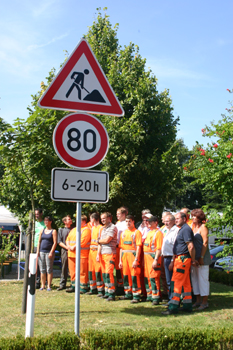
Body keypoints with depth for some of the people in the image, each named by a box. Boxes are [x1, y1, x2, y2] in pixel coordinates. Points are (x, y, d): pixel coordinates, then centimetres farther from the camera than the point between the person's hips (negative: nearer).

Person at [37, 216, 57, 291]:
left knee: (49, 269, -2)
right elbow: (39, 241, 14)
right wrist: (38, 251, 5)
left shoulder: (53, 231, 0)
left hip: (49, 252, -5)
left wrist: (51, 252, -13)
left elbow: (55, 243, -6)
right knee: (42, 269, 6)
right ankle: (43, 285, 14)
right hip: (41, 252, 5)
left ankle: (49, 286, 4)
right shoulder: (42, 231, 14)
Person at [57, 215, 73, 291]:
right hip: (64, 251, 0)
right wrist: (67, 247, -10)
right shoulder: (61, 230, 10)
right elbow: (59, 242, 4)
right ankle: (62, 284, 10)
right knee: (64, 268, 3)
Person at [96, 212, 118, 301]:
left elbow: (107, 240, -14)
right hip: (102, 253, 8)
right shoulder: (102, 229, 18)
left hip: (110, 253, -8)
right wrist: (98, 254, 10)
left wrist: (99, 241, 4)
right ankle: (107, 292, 16)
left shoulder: (113, 228, -7)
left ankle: (112, 294, -7)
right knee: (104, 273, 8)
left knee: (108, 273, -11)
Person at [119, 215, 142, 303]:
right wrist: (120, 260, 12)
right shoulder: (123, 233, 15)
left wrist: (136, 259, -17)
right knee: (126, 275, 10)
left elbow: (138, 247, -10)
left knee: (134, 275, -6)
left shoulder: (137, 232, -3)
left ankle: (136, 296, -2)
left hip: (133, 254, -6)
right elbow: (121, 247, 16)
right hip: (124, 255, 6)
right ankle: (128, 294, 22)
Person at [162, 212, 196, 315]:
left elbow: (191, 246, -20)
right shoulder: (181, 229, 19)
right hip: (179, 259, 10)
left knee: (176, 283, -8)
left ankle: (173, 307, -6)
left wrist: (193, 260, -12)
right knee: (185, 283, 13)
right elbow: (177, 248, 22)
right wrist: (173, 261, 20)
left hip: (183, 259, -10)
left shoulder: (186, 229, -14)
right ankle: (187, 306, 19)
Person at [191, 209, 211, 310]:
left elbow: (205, 243, -14)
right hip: (194, 258, 8)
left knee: (203, 278, -3)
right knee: (194, 278, 11)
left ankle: (205, 302, 4)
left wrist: (201, 257, -18)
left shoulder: (203, 227, -9)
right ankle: (198, 300, 21)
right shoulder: (193, 227, 13)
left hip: (202, 258, -8)